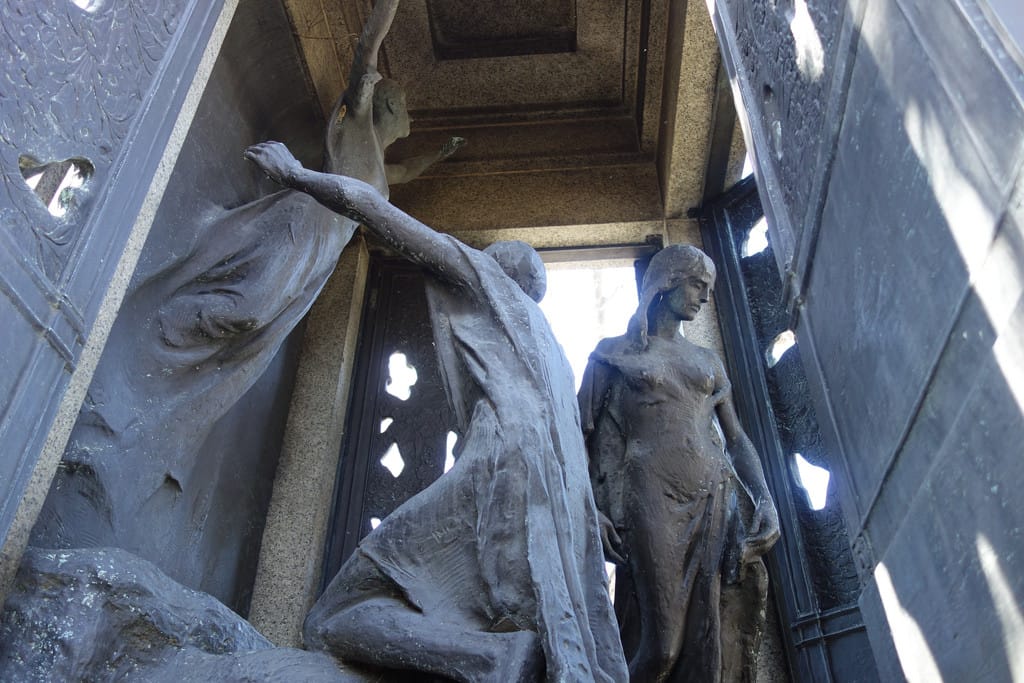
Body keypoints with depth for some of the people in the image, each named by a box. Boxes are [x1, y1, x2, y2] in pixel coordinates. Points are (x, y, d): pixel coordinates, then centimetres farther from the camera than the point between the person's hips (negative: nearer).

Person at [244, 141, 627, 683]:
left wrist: (294, 174, 29)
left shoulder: (481, 272, 19)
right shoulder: (547, 341, 39)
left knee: (339, 618, -12)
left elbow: (370, 205, 18)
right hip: (566, 493, 9)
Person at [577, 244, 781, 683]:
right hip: (653, 499, -4)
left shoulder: (708, 361, 22)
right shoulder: (614, 352, 10)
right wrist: (593, 509, -10)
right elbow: (581, 434, 4)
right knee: (661, 647, -15)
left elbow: (736, 438, 18)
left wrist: (765, 501, 1)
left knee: (707, 647, 0)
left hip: (716, 502, 5)